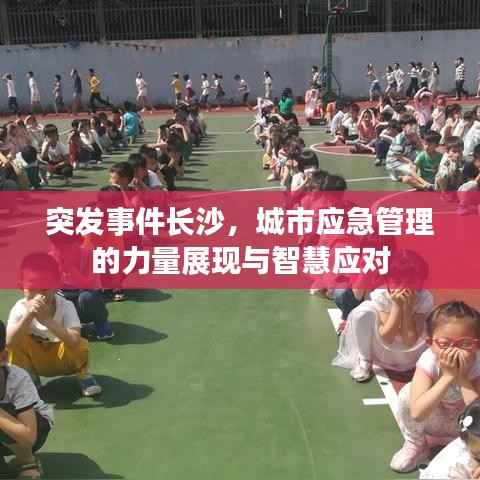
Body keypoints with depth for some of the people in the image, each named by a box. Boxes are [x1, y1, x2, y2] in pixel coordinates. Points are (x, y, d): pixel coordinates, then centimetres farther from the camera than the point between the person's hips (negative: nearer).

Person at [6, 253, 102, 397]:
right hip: (36, 360, 2)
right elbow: (8, 342, -36)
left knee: (80, 345, -33)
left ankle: (83, 376, -1)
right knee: (16, 342, -26)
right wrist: (28, 315, -48)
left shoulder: (66, 306, -26)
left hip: (63, 359, -2)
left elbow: (74, 340, -41)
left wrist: (46, 320, -49)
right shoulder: (20, 308, -22)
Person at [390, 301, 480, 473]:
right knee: (407, 394, -27)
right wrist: (448, 376, -43)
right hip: (435, 419, 0)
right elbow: (417, 413, -40)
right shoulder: (429, 361, -29)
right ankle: (416, 445, 0)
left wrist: (462, 377, -41)